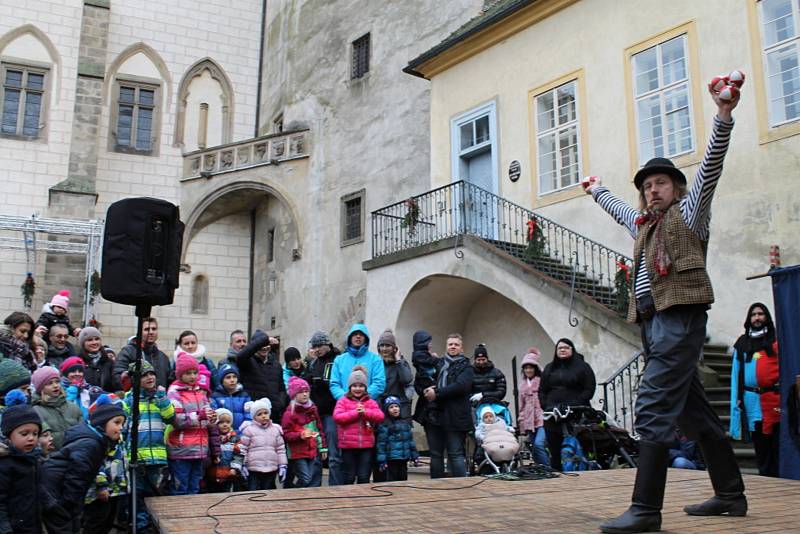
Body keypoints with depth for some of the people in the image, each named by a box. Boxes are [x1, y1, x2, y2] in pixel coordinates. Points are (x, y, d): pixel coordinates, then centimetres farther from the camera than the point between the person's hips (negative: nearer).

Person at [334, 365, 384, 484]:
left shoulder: (371, 402, 9)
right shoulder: (343, 401, 2)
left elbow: (380, 416, -3)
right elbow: (337, 417, -12)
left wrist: (365, 412, -17)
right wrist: (355, 412, -15)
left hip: (366, 445, 2)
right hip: (348, 446, -2)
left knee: (364, 477, 7)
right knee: (349, 477, 7)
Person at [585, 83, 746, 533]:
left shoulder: (689, 211, 7)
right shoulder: (644, 224, 25)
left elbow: (711, 165, -7)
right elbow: (618, 208, 46)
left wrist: (724, 115, -19)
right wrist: (597, 191, 62)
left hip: (680, 319, -8)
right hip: (653, 322, 8)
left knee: (654, 407, -16)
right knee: (695, 411, 12)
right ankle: (731, 494, 22)